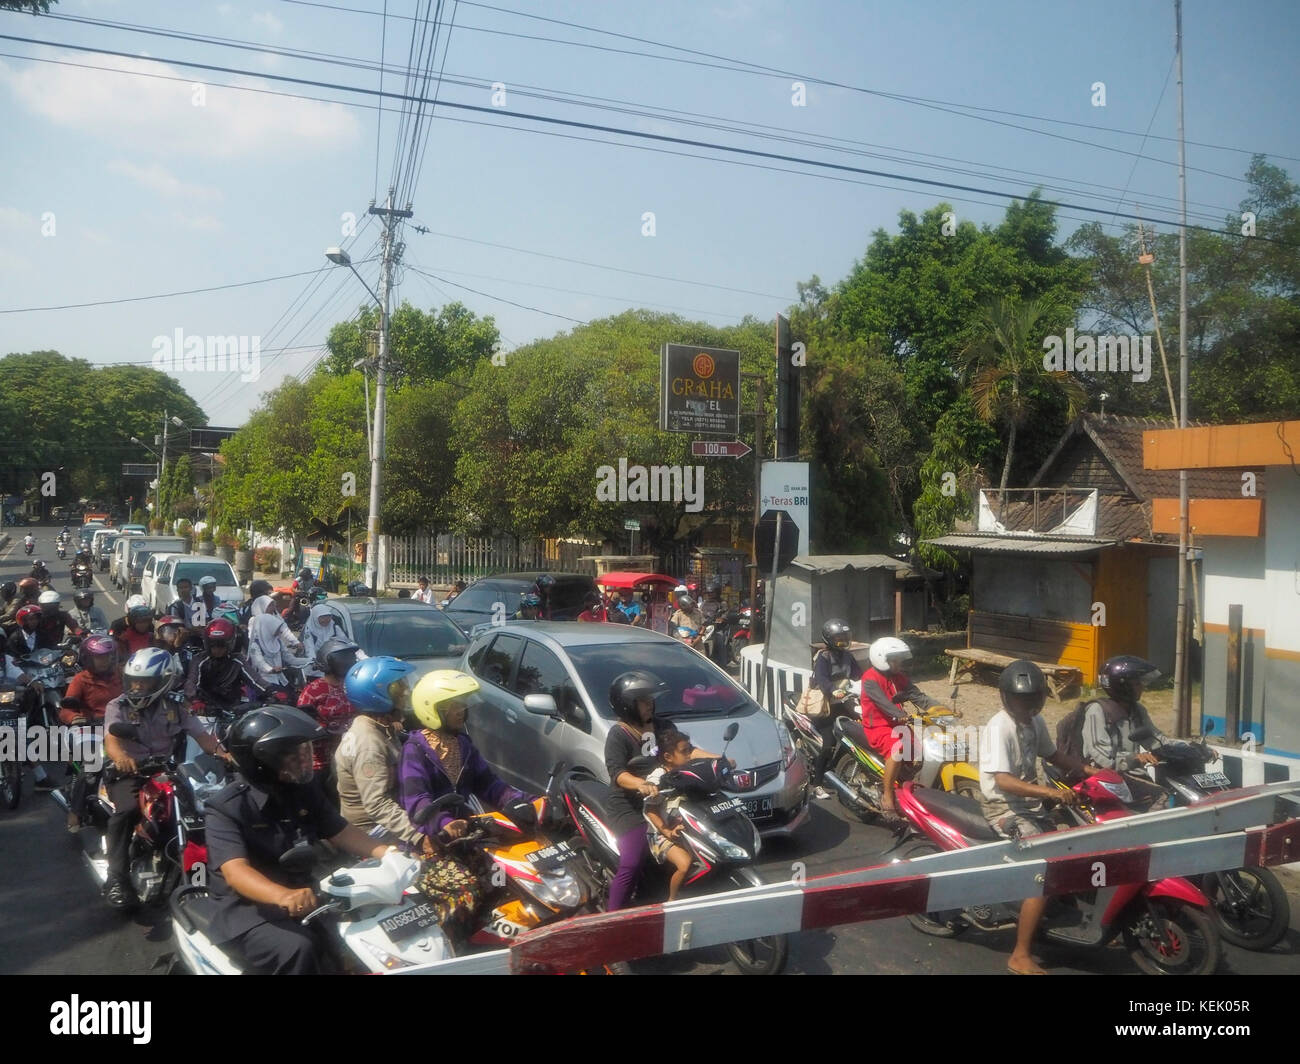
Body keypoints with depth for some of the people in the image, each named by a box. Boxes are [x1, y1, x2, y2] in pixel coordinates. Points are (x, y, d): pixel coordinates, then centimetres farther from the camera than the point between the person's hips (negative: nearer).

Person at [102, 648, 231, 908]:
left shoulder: (175, 709, 9)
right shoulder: (118, 706, 0)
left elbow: (201, 736, 2)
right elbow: (111, 739, -18)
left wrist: (223, 752, -19)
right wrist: (120, 756, -43)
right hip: (129, 772, -3)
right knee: (128, 809, -34)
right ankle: (117, 878, -25)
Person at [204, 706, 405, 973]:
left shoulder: (305, 792, 6)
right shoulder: (225, 809, -15)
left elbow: (340, 832, 9)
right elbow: (235, 871, -28)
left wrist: (387, 853, -10)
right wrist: (284, 896, -47)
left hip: (304, 898, 6)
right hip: (247, 909, -6)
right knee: (297, 949, -33)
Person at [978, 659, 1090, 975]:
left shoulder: (1034, 721, 5)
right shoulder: (999, 728, -22)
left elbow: (1052, 753, 22)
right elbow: (1003, 781, -31)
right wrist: (1050, 792, -40)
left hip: (1030, 805, 9)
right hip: (1004, 809, -9)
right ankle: (1020, 957, -14)